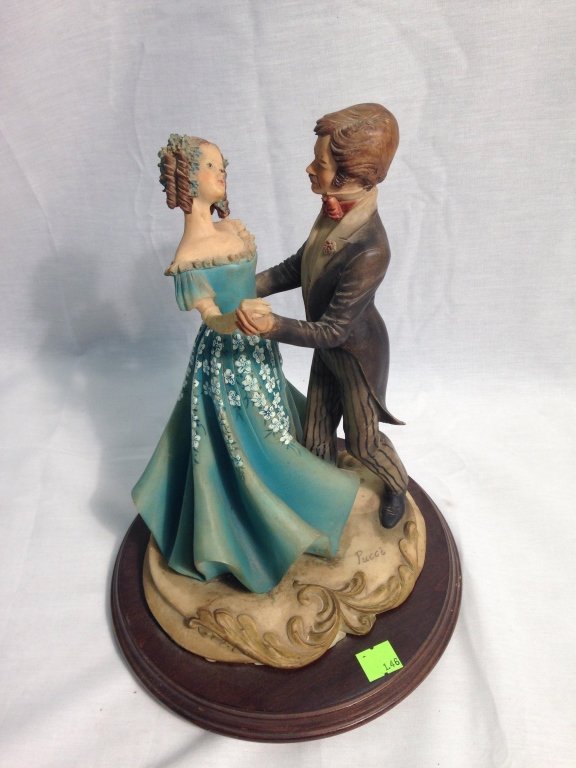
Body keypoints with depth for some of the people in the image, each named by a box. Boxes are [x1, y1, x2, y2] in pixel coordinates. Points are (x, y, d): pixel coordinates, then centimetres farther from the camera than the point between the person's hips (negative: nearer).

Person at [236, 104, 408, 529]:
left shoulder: (369, 251, -37)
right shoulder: (336, 211, -13)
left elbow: (332, 330, -30)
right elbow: (299, 265, 2)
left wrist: (272, 326, -41)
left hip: (356, 354, -7)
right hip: (328, 349, 7)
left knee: (362, 440, 18)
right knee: (316, 437, 21)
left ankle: (398, 486, 50)